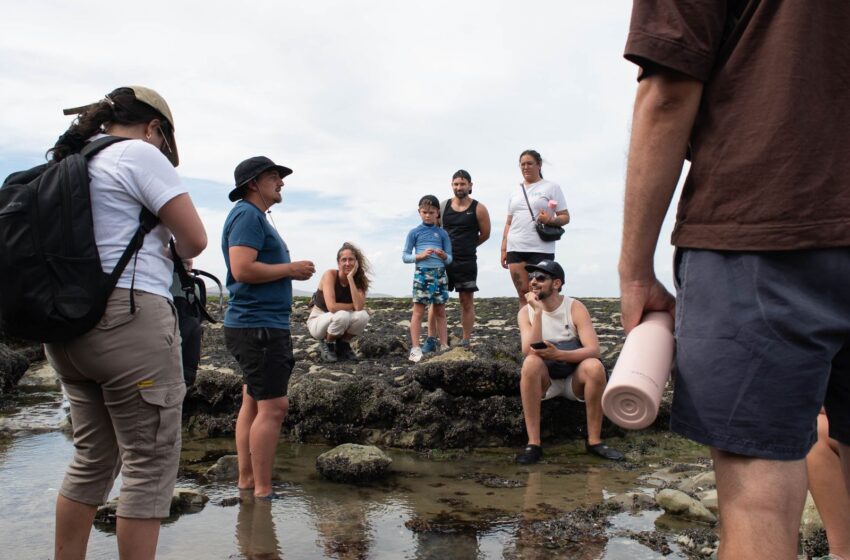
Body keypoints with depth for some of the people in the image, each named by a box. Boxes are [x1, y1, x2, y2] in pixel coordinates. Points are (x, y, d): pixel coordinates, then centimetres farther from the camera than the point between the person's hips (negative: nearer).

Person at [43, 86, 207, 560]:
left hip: (67, 325, 9)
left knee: (92, 458, 17)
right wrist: (173, 252, 13)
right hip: (130, 320, -9)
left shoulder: (70, 163, 19)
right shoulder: (140, 154, -4)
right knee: (150, 462, -2)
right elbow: (195, 240, -7)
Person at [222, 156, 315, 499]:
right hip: (258, 326, -11)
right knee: (273, 406, -8)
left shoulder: (255, 216, 21)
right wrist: (290, 269, -13)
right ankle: (262, 490, -1)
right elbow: (242, 269, -23)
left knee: (253, 403, 13)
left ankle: (246, 481, 21)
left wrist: (290, 269, 8)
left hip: (260, 325, 11)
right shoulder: (248, 214, -11)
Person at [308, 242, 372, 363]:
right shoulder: (330, 274, -22)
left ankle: (343, 345, 2)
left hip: (342, 322, 4)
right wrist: (353, 306, -19)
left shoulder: (359, 279, -9)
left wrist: (350, 278, -28)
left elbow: (359, 306, -27)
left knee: (363, 315, -25)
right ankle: (327, 345, -5)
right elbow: (332, 307, -33)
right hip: (318, 321, -4)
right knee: (342, 315, -35)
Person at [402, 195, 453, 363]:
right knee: (418, 311, -2)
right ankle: (415, 348, 0)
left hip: (440, 273, 3)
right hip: (422, 273, -3)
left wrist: (444, 256, -12)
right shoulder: (414, 232, 4)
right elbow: (405, 256, 3)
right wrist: (420, 256, -13)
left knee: (440, 312, 8)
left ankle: (444, 347, 14)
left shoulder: (442, 233, 10)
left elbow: (450, 259, 10)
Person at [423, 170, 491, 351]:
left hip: (466, 261, -2)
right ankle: (431, 340, 4)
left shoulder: (478, 209, -1)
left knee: (466, 301, 4)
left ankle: (466, 342, 13)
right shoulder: (443, 206, 5)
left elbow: (485, 234, 6)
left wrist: (466, 246, 11)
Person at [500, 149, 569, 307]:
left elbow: (565, 217, 4)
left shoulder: (551, 187, 7)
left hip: (541, 250, -4)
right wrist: (503, 249, 13)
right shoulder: (515, 192, 19)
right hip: (515, 249, 4)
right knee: (523, 294, 1)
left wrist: (551, 220, -17)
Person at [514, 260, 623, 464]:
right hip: (544, 381, 0)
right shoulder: (526, 312, -6)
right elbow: (529, 352, -21)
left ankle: (594, 440, -15)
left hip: (575, 379, 0)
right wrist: (538, 312, -27)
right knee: (531, 362, -32)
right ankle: (533, 444, -29)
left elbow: (593, 349, -19)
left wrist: (558, 354, -33)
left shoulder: (575, 308, -9)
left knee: (594, 366, -31)